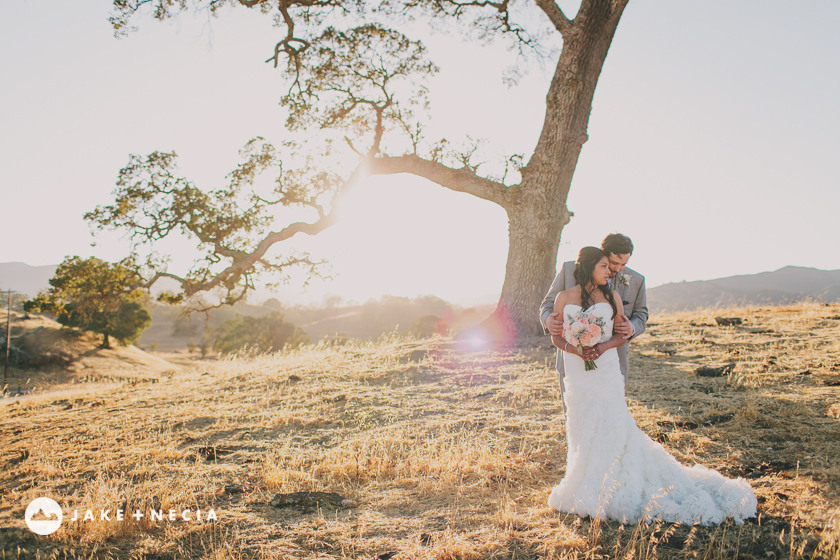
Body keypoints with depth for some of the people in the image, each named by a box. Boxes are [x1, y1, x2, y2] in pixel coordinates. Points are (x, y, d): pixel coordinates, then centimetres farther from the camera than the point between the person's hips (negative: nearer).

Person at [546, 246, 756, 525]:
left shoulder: (611, 297, 2)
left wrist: (602, 347, -13)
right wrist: (577, 350, -14)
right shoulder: (564, 298, 1)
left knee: (612, 428, -1)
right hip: (577, 374, 0)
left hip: (606, 372, 0)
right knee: (581, 432, 7)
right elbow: (556, 337, 4)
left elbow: (622, 333, 6)